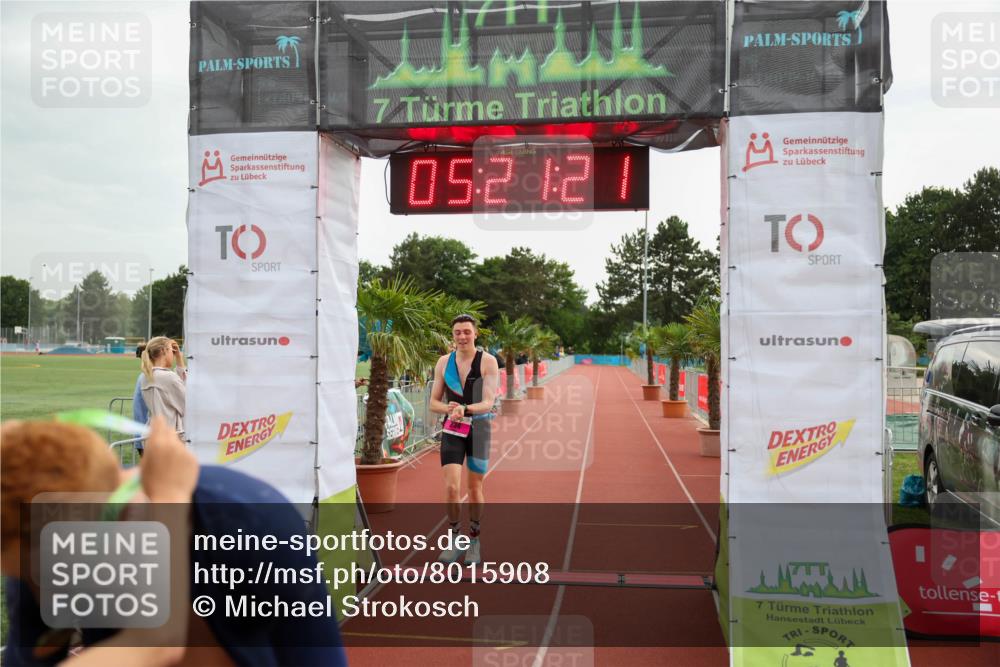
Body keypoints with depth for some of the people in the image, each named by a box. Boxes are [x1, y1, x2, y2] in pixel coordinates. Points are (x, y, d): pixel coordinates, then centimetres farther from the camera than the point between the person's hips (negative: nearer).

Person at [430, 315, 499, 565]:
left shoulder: (488, 361, -8)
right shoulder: (444, 362, 2)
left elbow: (488, 403, -15)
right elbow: (434, 403, 4)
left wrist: (465, 409, -34)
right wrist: (449, 409, -18)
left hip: (479, 428, -1)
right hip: (452, 429, 1)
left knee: (475, 489, 8)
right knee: (451, 487, -10)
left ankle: (474, 542, 26)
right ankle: (454, 540, 9)